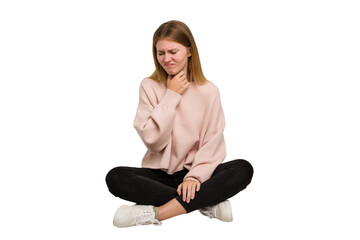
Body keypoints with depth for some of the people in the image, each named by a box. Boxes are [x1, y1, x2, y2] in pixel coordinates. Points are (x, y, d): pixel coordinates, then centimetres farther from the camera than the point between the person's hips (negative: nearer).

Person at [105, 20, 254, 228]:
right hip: (160, 174, 0)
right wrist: (172, 96, -12)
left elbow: (213, 143, -6)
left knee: (243, 169, -27)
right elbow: (153, 141, -10)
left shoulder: (208, 91, -1)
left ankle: (156, 213, -32)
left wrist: (195, 176, -21)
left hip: (196, 172, 0)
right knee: (116, 177, -28)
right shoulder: (149, 87, 0)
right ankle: (208, 203, -26)